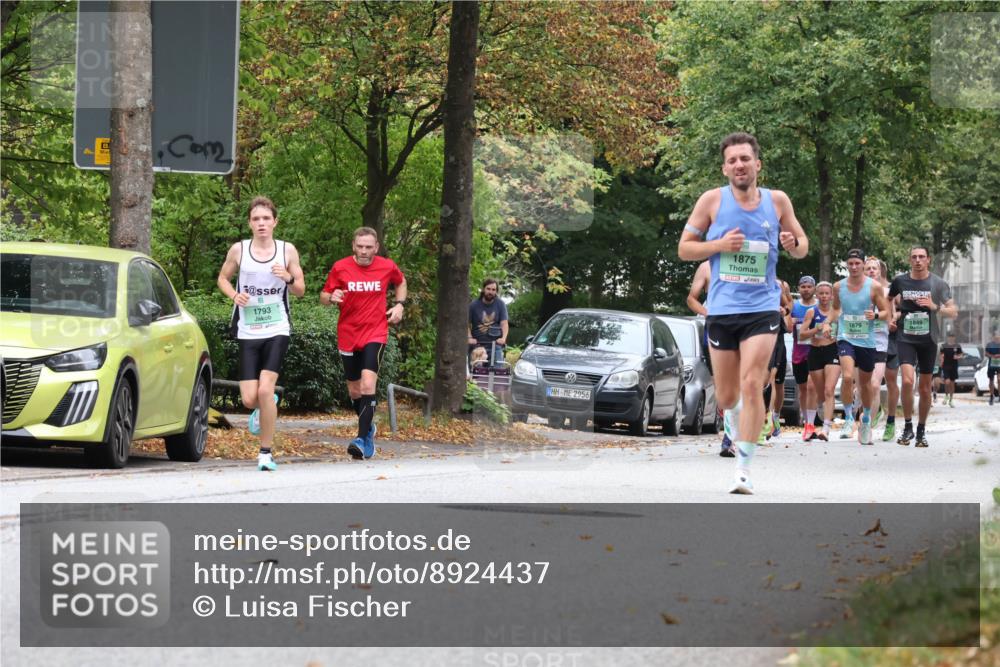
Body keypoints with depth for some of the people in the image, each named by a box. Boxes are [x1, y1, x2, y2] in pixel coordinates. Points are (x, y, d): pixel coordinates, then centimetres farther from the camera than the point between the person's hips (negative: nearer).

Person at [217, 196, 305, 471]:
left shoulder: (287, 250, 0)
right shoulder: (238, 250, -1)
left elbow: (300, 290, 7)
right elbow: (223, 278, 14)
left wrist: (288, 278, -15)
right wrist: (234, 295, -7)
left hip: (277, 330, -1)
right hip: (248, 332, 1)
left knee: (265, 390, -16)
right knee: (249, 398, -4)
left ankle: (266, 452, -2)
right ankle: (264, 408, 36)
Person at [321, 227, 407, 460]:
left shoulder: (387, 267, -2)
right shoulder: (340, 268, -3)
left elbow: (401, 283, 20)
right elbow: (323, 296, 5)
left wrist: (399, 304, 3)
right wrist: (331, 298, -18)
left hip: (375, 334, -2)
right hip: (348, 336, 2)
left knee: (368, 384, -20)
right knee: (354, 390, 12)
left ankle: (363, 440, -24)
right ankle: (368, 427, 38)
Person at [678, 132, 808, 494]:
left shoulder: (777, 201, 3)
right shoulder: (712, 200, 0)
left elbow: (802, 246, 14)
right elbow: (684, 249, 3)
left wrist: (793, 243, -10)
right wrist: (720, 245, -14)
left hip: (762, 306, -1)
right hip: (721, 308, 1)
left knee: (751, 386, -15)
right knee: (726, 396, 10)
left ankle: (744, 469, -12)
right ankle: (736, 429, 46)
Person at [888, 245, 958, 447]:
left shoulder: (938, 284, -1)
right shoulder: (900, 281, 1)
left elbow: (953, 312, 0)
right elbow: (889, 300, 21)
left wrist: (935, 307, -17)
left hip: (928, 339, 1)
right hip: (906, 338, -1)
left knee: (925, 388, 7)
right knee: (907, 380, -21)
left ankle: (921, 430, 23)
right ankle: (908, 427, -8)